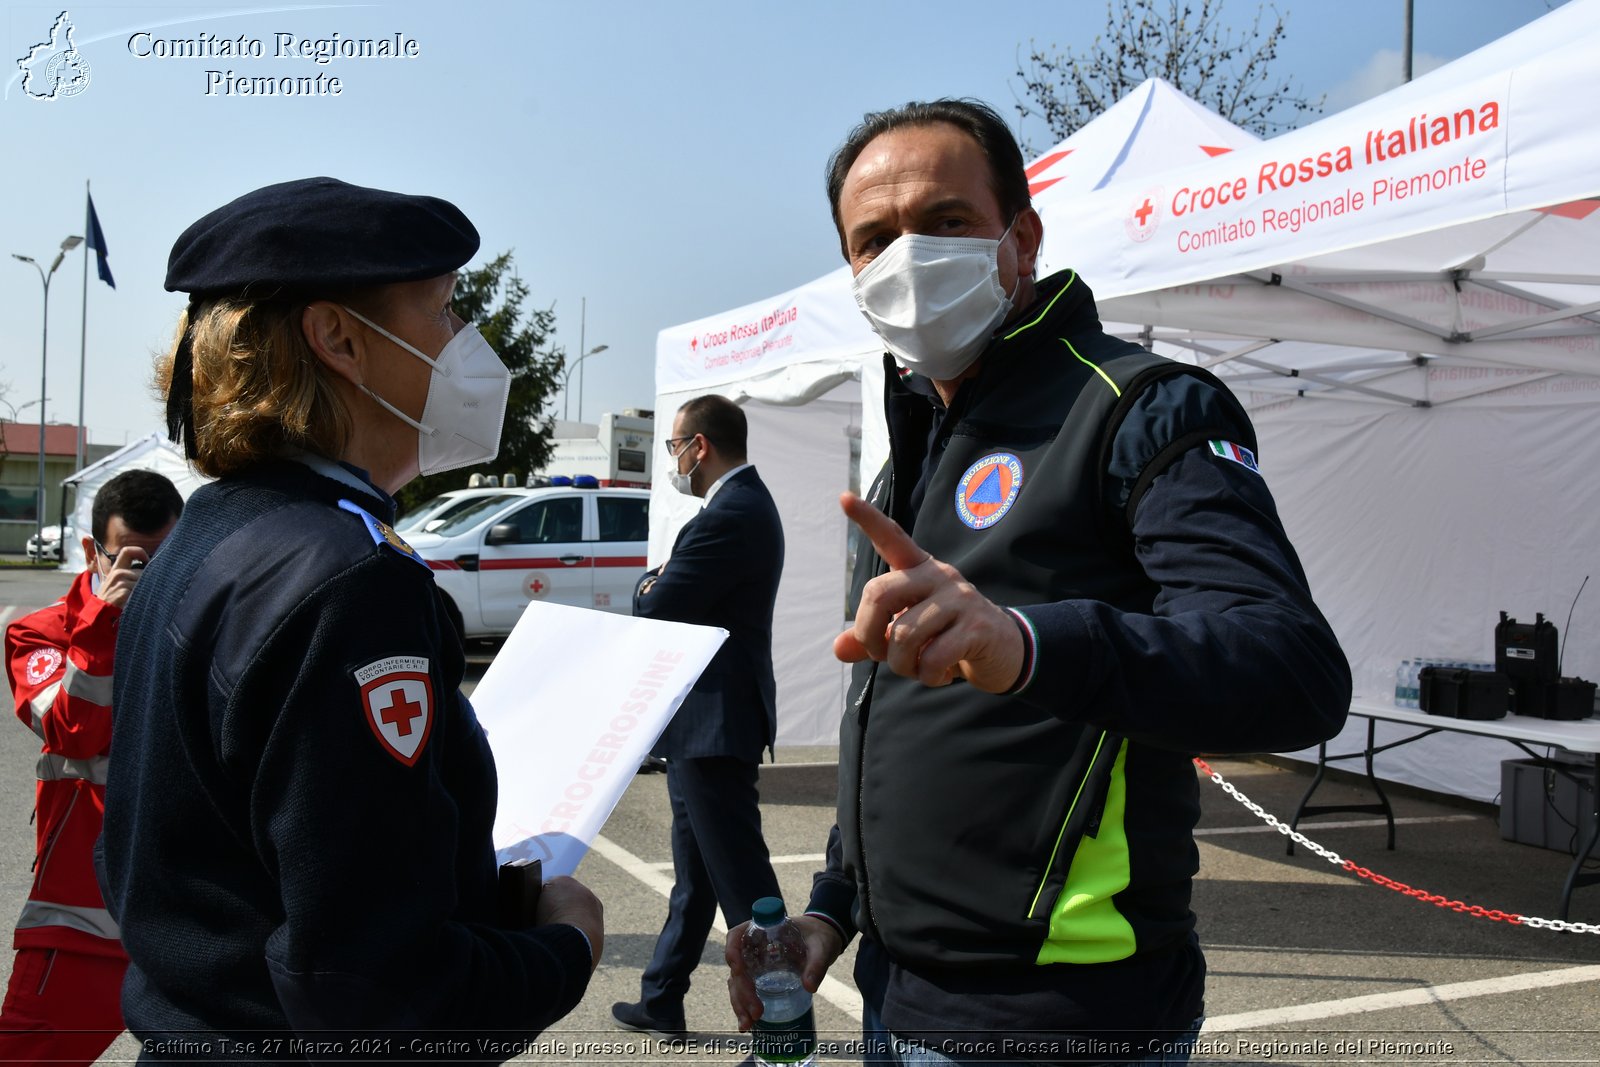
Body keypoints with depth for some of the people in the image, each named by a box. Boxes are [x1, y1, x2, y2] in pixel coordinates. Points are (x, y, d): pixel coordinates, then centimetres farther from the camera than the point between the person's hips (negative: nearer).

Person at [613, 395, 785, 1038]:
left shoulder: (732, 514, -20)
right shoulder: (744, 502, 14)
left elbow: (653, 611, -19)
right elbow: (664, 588, 17)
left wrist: (649, 589, 2)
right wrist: (659, 582, -4)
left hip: (714, 723, -11)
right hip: (704, 721, 11)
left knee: (740, 878, -3)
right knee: (694, 875, 19)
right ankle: (661, 1002, 32)